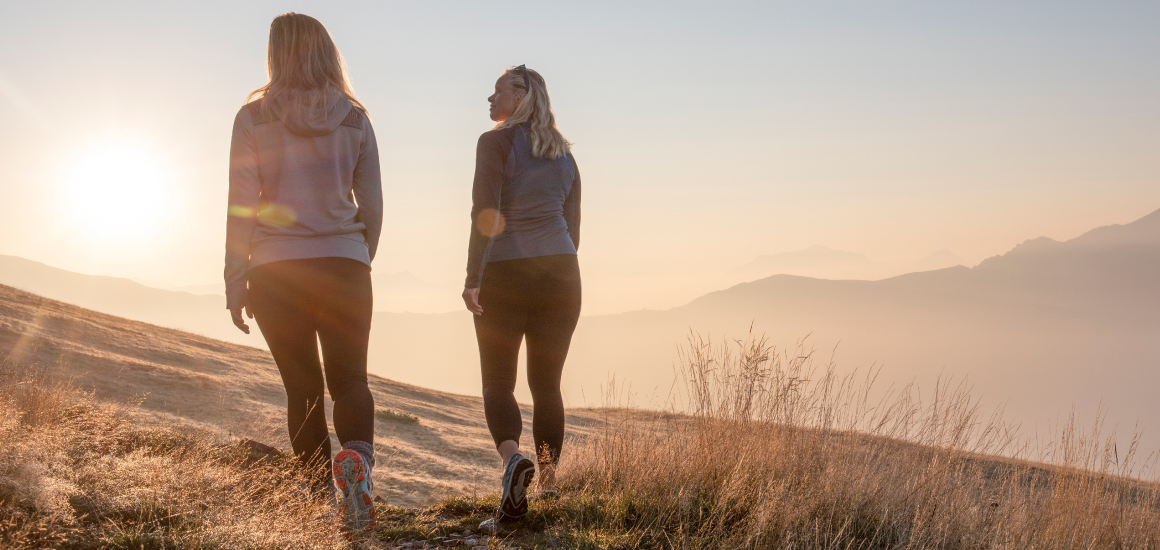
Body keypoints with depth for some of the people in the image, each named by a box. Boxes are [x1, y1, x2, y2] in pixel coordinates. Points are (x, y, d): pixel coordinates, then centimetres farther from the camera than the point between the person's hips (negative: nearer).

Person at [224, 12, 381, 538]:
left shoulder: (254, 117, 0)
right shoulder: (354, 118, 5)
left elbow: (241, 205, -4)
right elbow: (371, 205, 7)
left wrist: (235, 283, 1)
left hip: (276, 270, -1)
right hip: (344, 265, 1)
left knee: (302, 388, 11)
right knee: (350, 380, 6)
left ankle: (322, 499, 10)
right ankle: (356, 457, -25)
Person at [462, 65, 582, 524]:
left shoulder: (496, 142, -5)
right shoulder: (563, 155, 13)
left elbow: (485, 213, -16)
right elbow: (572, 228, 15)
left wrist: (472, 277, -17)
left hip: (504, 275, -4)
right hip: (559, 271, 5)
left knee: (498, 383, 3)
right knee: (546, 384, 13)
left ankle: (512, 458, -23)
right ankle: (549, 482, 12)